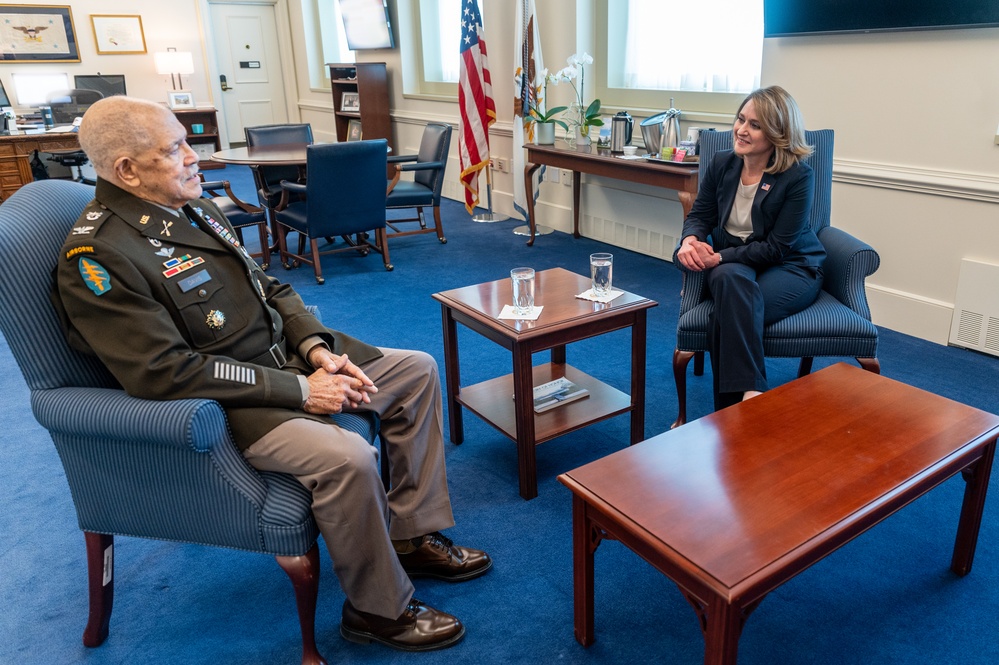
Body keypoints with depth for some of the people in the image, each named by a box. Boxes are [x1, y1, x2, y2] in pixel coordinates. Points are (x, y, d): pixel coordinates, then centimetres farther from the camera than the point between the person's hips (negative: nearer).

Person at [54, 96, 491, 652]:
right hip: (223, 403, -9)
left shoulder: (193, 207, 9)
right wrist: (298, 391, -23)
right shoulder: (98, 257, -18)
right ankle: (379, 609, -4)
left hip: (287, 355, 9)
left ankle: (413, 536, 14)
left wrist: (317, 348, -4)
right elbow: (168, 373, -24)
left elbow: (270, 289, 14)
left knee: (418, 371, 6)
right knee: (347, 457, -32)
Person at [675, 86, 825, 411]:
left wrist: (721, 257, -27)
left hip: (790, 267, -3)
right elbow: (699, 216, 6)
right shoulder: (722, 163, 0)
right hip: (731, 263, 3)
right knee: (730, 280, -36)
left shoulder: (798, 176, -14)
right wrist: (690, 240, -19)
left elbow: (777, 248, -17)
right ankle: (751, 393, -34)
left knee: (729, 313, -35)